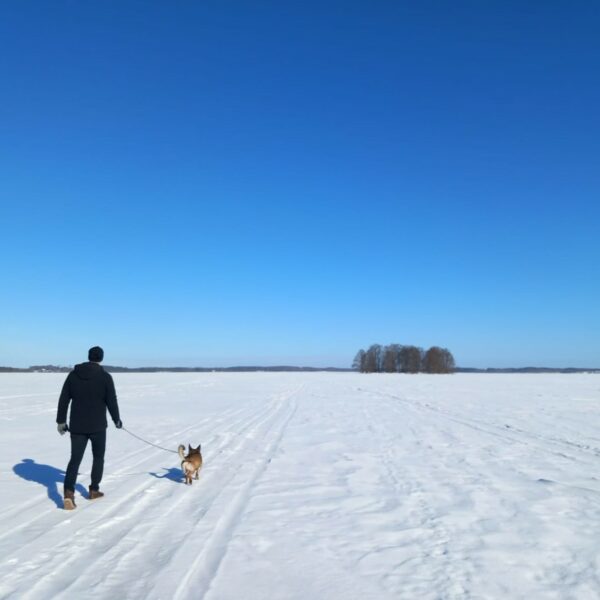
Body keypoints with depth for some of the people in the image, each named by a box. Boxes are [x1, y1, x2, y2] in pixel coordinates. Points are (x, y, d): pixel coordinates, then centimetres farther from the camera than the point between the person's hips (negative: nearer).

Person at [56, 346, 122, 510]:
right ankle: (94, 490, 22)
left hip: (77, 426, 2)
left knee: (75, 459, 7)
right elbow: (111, 401, -7)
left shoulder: (73, 374, 2)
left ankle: (68, 492, -11)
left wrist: (61, 421, 12)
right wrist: (116, 419, 8)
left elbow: (63, 400, 4)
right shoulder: (105, 376, -9)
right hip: (97, 426, -2)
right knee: (98, 457, 17)